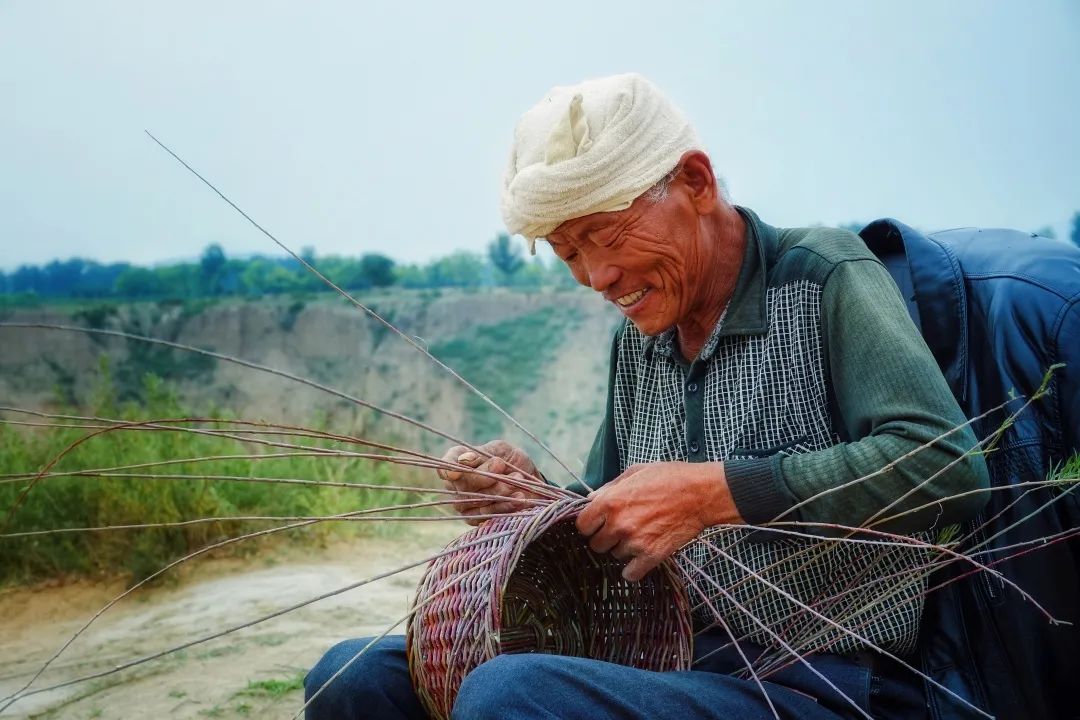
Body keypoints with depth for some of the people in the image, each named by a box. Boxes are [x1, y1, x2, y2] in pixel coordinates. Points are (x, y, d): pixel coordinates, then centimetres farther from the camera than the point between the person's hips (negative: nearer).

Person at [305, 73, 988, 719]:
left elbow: (947, 464, -21)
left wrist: (716, 490, -24)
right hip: (672, 664, 7)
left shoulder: (824, 278, -7)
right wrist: (537, 496, -1)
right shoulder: (635, 346, 14)